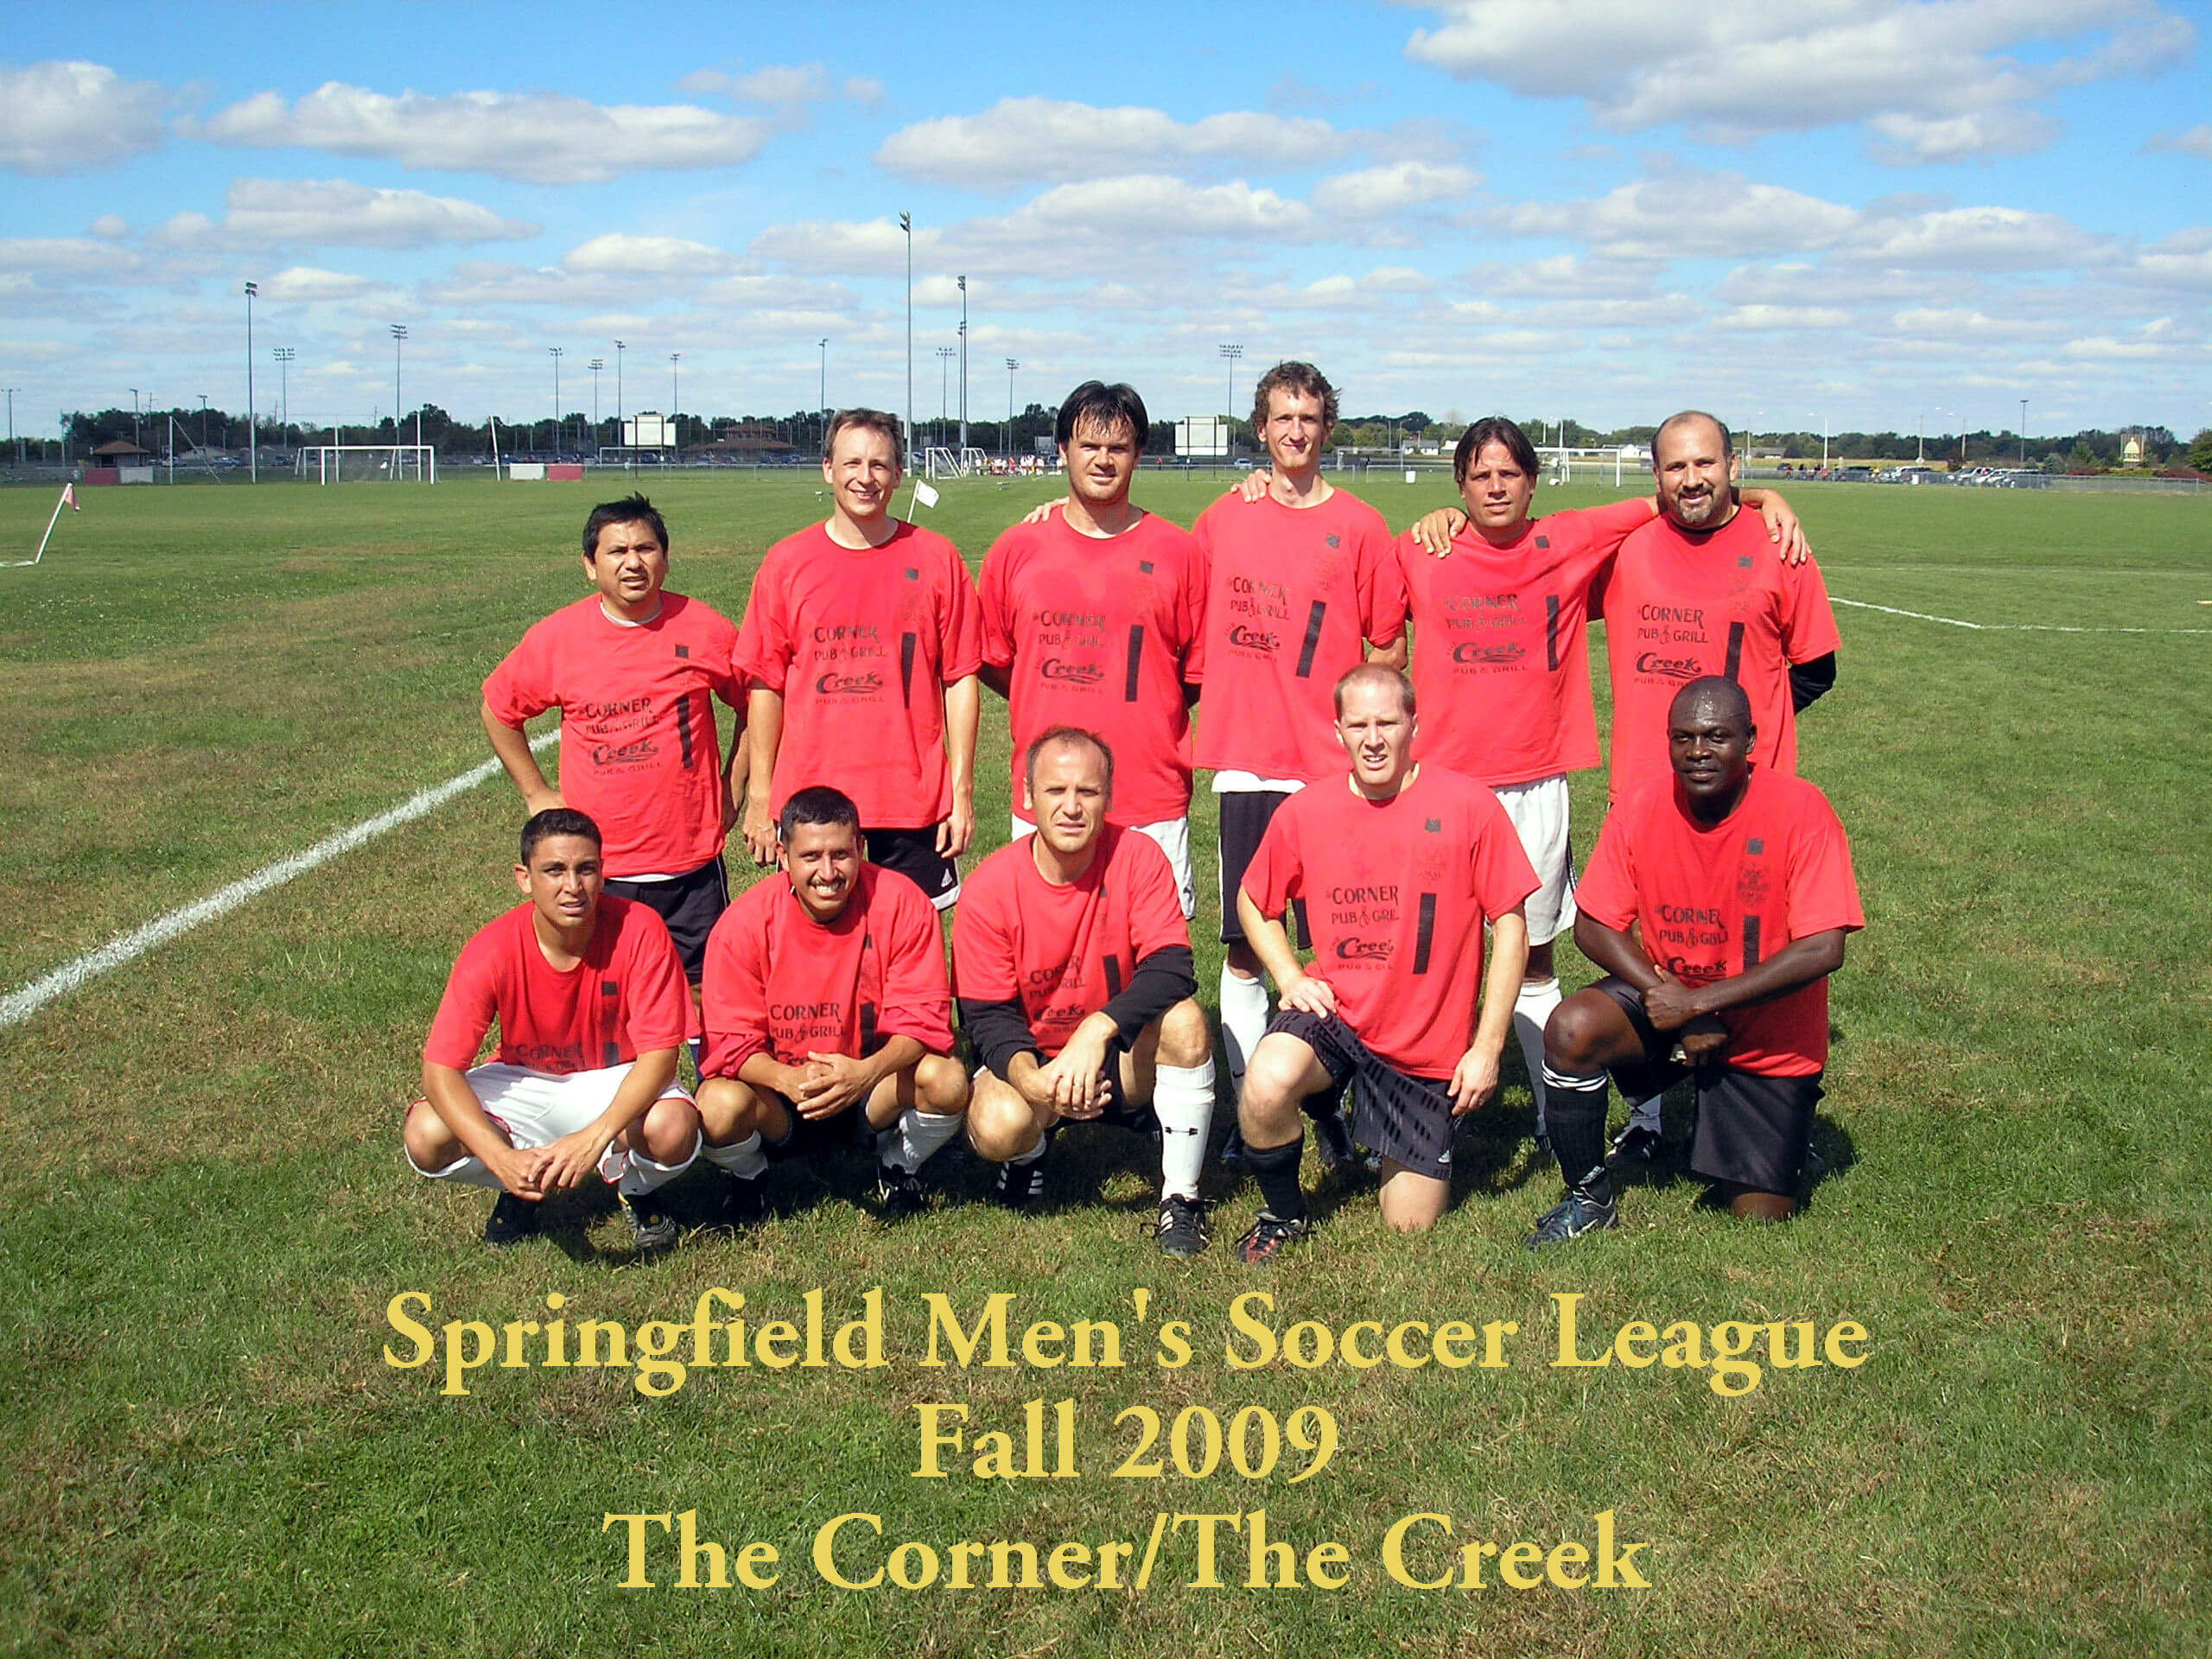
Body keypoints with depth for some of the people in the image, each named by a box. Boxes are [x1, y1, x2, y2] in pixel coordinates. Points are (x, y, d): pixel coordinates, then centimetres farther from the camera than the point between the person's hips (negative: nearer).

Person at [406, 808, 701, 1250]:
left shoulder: (639, 932, -24)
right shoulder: (492, 951, -22)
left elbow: (659, 1052, -24)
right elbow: (440, 1069, -23)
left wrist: (595, 1138, -40)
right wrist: (503, 1159, -38)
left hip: (618, 1083, -1)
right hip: (523, 1084, 1)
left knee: (672, 1130, -35)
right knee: (425, 1138, -25)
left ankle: (635, 1189, 3)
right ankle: (524, 1190, 7)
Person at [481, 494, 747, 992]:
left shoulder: (706, 630, -2)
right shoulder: (556, 637, -3)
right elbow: (498, 711, 13)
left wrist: (730, 792, 8)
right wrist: (536, 794, 8)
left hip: (691, 866, 0)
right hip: (597, 867, 0)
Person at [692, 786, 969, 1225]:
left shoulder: (902, 904, -14)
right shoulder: (745, 921, -14)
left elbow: (921, 1020, -15)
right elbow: (732, 1041, -13)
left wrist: (867, 1072, -36)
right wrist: (788, 1080, -35)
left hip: (873, 1085, 0)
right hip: (781, 1100, 0)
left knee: (947, 1081, -30)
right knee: (719, 1108, -33)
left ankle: (898, 1165, 6)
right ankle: (745, 1176, 7)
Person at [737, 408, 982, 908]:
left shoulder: (936, 559, 1)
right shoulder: (787, 562, 3)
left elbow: (960, 681, 2)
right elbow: (766, 685, 5)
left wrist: (961, 790, -2)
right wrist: (760, 797, 3)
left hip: (914, 800, 0)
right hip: (808, 799, 1)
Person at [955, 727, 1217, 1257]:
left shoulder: (1138, 857, -15)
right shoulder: (990, 888, -15)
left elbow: (1171, 969, -24)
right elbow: (987, 1015, -12)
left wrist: (1096, 1031, -41)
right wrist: (1029, 1076, -34)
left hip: (1123, 1059, 1)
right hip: (1032, 1058, 0)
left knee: (1183, 1017, -30)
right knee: (998, 1126, -32)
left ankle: (1181, 1197, -14)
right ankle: (1029, 1153, 10)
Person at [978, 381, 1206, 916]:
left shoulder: (1177, 552, 3)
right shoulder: (1016, 550, 6)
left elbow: (1201, 673, 9)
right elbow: (991, 660, 15)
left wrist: (1139, 713, 3)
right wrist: (1055, 710, 9)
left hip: (1153, 804, -1)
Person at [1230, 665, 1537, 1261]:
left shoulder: (1468, 806, -10)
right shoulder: (1305, 811, -4)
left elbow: (1509, 925, -6)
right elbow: (1254, 902, 13)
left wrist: (1488, 1047, -9)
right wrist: (1290, 976, -4)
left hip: (1429, 1046, -1)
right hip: (1334, 1011, 1)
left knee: (1410, 1228, 5)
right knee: (1266, 1085, -34)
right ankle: (1284, 1216, -3)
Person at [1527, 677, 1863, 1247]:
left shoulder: (1800, 810, -21)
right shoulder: (1640, 810, -12)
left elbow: (1822, 950, -25)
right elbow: (1593, 926, -6)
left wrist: (1696, 1002, -25)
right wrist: (1664, 995, -22)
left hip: (1767, 1038, -2)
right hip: (1668, 1001, 2)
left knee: (1760, 1218, -2)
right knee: (1571, 1029, -29)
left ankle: (1786, 1132, 33)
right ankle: (1587, 1197, -7)